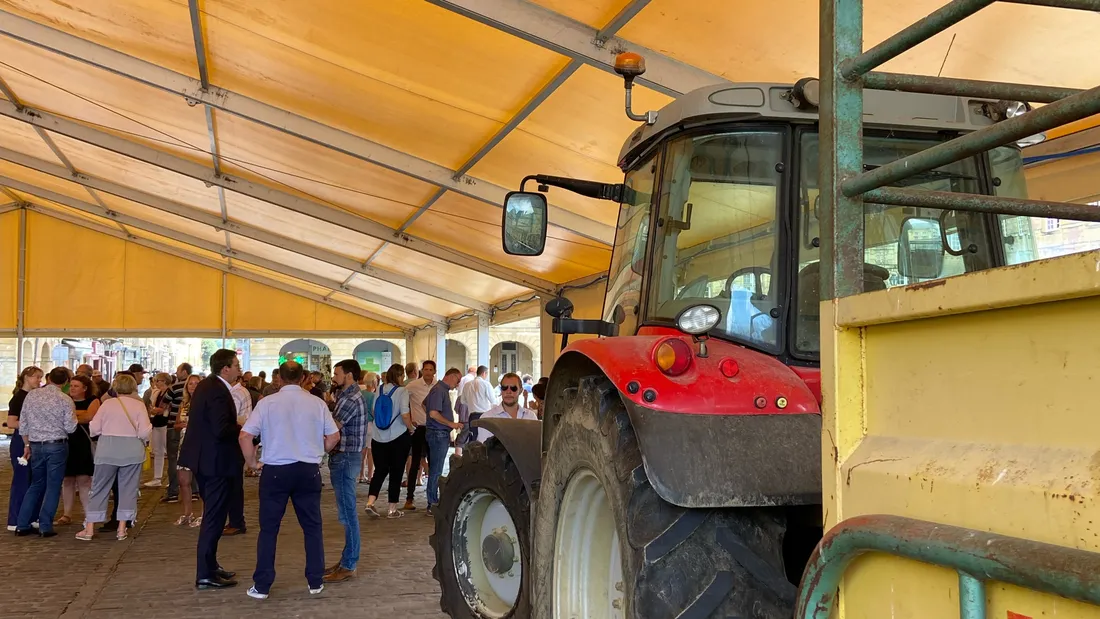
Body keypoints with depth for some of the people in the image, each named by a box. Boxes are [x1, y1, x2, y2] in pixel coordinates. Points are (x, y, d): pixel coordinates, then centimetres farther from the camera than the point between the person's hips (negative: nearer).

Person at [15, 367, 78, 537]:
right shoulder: (65, 400, -10)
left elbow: (23, 424, 6)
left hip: (36, 445, 4)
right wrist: (73, 415, 8)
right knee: (53, 486, 4)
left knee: (36, 485, 16)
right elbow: (70, 428, -10)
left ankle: (22, 525, 15)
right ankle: (45, 526, 4)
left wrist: (27, 444, 16)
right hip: (57, 446, -4)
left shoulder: (31, 395, 2)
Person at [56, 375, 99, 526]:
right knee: (67, 480, 7)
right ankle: (66, 515, 15)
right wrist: (79, 415, -15)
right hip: (66, 442, 3)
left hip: (84, 443, -3)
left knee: (84, 479, -3)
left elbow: (89, 417, -16)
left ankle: (89, 515, 2)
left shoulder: (93, 401, 2)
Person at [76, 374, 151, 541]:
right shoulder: (139, 405, -3)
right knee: (128, 489, 8)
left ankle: (89, 529, 10)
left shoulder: (108, 404, 0)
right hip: (132, 451, 0)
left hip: (107, 450, 0)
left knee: (99, 488, 8)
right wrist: (142, 441, 12)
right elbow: (145, 432, -9)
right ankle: (122, 529, 8)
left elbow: (94, 429, -1)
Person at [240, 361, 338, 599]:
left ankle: (262, 586, 10)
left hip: (275, 471, -1)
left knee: (269, 528, 7)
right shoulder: (317, 403, 0)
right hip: (308, 470, 1)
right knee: (312, 527, 12)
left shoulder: (267, 402, -5)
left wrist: (252, 462, 4)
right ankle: (316, 582, 17)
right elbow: (334, 436, 6)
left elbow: (244, 437, -9)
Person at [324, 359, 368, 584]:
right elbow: (337, 428, 15)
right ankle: (348, 559, 21)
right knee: (347, 512, 14)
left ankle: (349, 565, -1)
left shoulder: (350, 399, -17)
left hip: (345, 458, -11)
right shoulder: (351, 396, 16)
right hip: (344, 457, 11)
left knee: (347, 513, -6)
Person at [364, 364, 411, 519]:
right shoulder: (401, 391, -13)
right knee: (396, 472, 6)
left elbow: (373, 413, 11)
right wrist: (411, 428, -4)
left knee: (380, 470, 12)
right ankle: (393, 509, 10)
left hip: (378, 437, 4)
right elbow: (405, 415, -21)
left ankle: (370, 502, -4)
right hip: (398, 437, -4)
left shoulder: (379, 390, 3)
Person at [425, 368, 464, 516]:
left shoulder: (443, 390, 16)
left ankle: (434, 502, 18)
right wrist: (451, 424, -17)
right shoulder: (438, 390, -14)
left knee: (435, 470, 13)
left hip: (442, 434, 10)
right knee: (435, 470, -6)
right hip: (438, 434, -10)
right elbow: (433, 413, -23)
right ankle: (432, 505, -2)